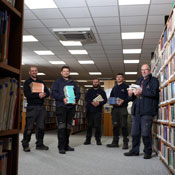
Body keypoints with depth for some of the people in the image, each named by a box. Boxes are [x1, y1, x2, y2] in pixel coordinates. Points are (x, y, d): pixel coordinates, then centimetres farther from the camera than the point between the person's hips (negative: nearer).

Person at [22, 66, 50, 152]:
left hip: (41, 107, 5)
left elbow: (48, 93, 10)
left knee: (41, 126, 6)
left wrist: (44, 94, -12)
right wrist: (38, 95, -18)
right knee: (29, 127, -4)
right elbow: (27, 94, -12)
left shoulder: (41, 82, 18)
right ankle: (25, 145, 7)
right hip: (31, 107, -4)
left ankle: (39, 144, 16)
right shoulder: (27, 82, 4)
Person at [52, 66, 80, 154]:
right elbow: (54, 92, -4)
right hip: (61, 106, -4)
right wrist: (62, 98, -17)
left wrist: (76, 99, -5)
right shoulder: (57, 82, 8)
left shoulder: (73, 83, 20)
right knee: (61, 126, -10)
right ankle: (61, 146, -7)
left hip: (71, 107, 4)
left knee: (68, 127, 8)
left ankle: (66, 145, 16)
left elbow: (78, 93, 16)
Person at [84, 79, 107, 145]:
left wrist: (99, 103, -19)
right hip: (89, 110, 2)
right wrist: (92, 102, -18)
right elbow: (86, 98, 0)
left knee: (97, 126, -6)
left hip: (98, 111, -2)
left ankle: (98, 140, 3)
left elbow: (105, 100, 0)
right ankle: (88, 140, 12)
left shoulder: (102, 91, 10)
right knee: (89, 125, 4)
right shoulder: (89, 91, 15)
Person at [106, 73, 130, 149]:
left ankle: (125, 142, 1)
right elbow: (111, 97, 22)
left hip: (123, 108, -5)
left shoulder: (126, 87, 3)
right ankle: (115, 142, 13)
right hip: (115, 108, 5)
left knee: (124, 125, -5)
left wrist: (123, 101, -19)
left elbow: (129, 97, -5)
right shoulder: (114, 88, 20)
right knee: (115, 125, 7)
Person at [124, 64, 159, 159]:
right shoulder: (139, 81, 23)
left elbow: (154, 93, -12)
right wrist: (131, 94, 4)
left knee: (146, 133, -6)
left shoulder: (154, 80, 4)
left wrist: (142, 92, -17)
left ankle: (148, 152, 9)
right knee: (135, 132, 8)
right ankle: (135, 150, 19)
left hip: (147, 111, -6)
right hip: (136, 110, 6)